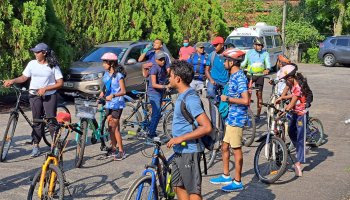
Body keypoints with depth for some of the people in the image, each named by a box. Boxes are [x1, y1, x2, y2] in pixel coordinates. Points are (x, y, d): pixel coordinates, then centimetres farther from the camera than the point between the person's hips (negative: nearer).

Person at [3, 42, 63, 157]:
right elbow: (24, 77, 9)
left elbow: (60, 83, -7)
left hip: (49, 96, -3)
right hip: (34, 96, 3)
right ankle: (36, 145, 11)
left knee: (51, 120, -5)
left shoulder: (53, 66, -5)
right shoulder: (32, 64, 4)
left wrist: (45, 89, -16)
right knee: (37, 121, 5)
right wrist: (13, 81, -9)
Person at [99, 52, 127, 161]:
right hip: (108, 103, 7)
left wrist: (113, 95, -30)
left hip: (117, 104, -7)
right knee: (110, 127, 10)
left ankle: (121, 151, 0)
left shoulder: (119, 75, -13)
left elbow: (123, 91, -16)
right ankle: (113, 148, 20)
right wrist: (102, 94, 5)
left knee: (114, 127, -7)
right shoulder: (106, 74, 8)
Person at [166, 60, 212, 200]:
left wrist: (181, 138, -25)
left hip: (189, 152, -10)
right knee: (178, 186, 17)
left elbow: (206, 127, -26)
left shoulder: (190, 99, -20)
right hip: (179, 151, 10)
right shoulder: (182, 96, 11)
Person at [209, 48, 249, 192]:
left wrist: (227, 99, -20)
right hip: (231, 117, 10)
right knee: (225, 147, 17)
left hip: (236, 119, -10)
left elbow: (245, 100, -27)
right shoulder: (234, 76, 11)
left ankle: (237, 182, 8)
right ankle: (226, 177, 30)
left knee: (236, 150, -1)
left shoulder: (239, 78, -19)